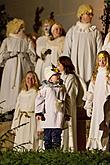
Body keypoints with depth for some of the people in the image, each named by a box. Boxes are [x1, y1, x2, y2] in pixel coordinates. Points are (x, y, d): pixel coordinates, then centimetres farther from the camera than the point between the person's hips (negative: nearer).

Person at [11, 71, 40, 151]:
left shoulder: (37, 93, 1)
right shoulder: (22, 93, 17)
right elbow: (17, 108, 18)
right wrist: (14, 125, 12)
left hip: (32, 120, -5)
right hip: (22, 120, 5)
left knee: (31, 142, -9)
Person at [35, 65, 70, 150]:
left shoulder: (62, 87, 13)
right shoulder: (45, 88, 3)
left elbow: (66, 101, 17)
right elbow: (39, 99, 2)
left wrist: (67, 113, 13)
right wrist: (38, 112, -4)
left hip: (59, 116, 2)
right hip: (48, 117, -2)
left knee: (56, 136, -2)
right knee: (47, 136, 2)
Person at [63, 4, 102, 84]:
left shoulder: (95, 32, 6)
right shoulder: (72, 31, 8)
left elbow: (99, 51, 3)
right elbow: (66, 51, 8)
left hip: (90, 68, 0)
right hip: (75, 67, 0)